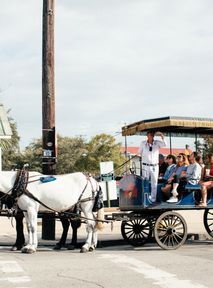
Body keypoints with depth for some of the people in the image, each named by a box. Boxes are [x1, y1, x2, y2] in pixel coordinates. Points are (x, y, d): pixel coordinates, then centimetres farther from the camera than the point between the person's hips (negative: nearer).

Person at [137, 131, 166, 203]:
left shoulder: (157, 143, 0)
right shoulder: (143, 143, 2)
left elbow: (164, 144, -19)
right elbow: (139, 152, 13)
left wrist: (162, 137, -30)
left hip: (155, 166, 0)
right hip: (145, 166, 0)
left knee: (154, 184, 4)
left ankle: (153, 199, 10)